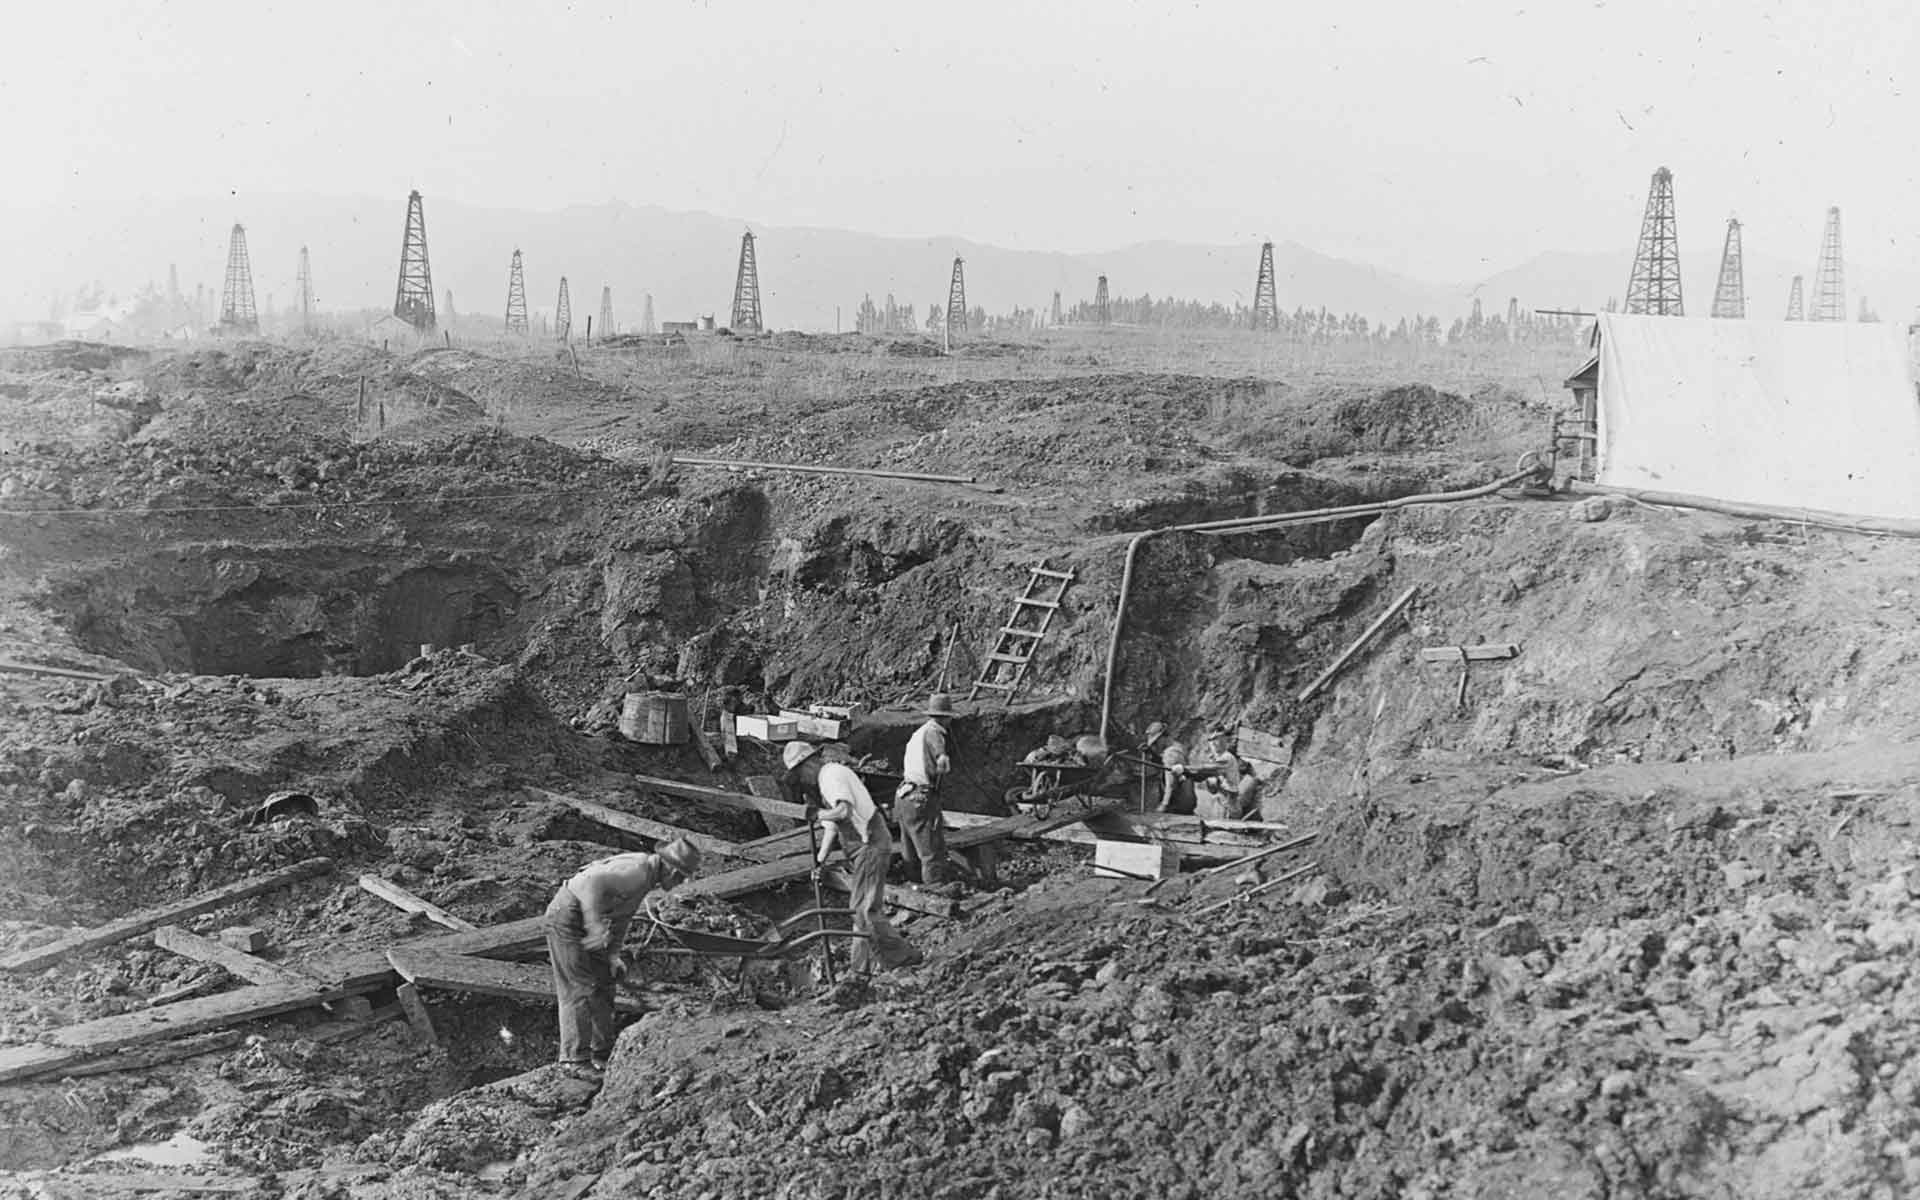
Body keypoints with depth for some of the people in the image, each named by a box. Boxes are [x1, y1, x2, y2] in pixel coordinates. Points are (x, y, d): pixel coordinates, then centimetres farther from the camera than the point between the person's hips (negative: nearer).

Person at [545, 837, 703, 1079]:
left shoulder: (648, 878, 10)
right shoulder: (637, 870, -23)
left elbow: (622, 918, 17)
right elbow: (593, 882, -36)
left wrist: (613, 955, 8)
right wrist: (596, 925, -38)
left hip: (585, 920, 11)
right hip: (566, 916, -11)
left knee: (603, 986, 13)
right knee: (579, 989, -10)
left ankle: (602, 1053, 21)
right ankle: (575, 1058, -7)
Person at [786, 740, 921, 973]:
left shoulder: (832, 775, -12)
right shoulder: (829, 777, 21)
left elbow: (844, 811, -29)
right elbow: (831, 827, 21)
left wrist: (815, 815, -15)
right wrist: (820, 860, 14)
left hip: (871, 844, -11)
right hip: (869, 845, 11)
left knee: (864, 909, -8)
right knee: (862, 908, 13)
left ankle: (902, 956, -3)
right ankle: (861, 967, 18)